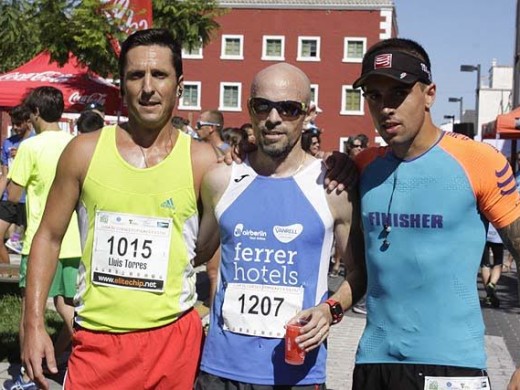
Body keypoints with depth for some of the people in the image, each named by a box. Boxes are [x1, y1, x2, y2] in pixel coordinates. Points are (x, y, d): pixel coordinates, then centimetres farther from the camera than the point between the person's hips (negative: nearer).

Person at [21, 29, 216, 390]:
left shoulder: (201, 161, -4)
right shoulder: (85, 151, -2)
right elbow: (49, 237, 4)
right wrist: (34, 325, -1)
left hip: (174, 337, 0)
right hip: (96, 338, 0)